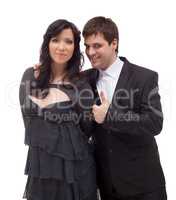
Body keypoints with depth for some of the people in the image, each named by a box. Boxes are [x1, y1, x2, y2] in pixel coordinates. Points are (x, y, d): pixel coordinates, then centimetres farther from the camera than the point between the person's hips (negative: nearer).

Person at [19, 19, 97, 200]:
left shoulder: (81, 84, -3)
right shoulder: (31, 75, 1)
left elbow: (88, 130, -3)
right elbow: (27, 111, -1)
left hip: (76, 165, -1)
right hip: (40, 162, 2)